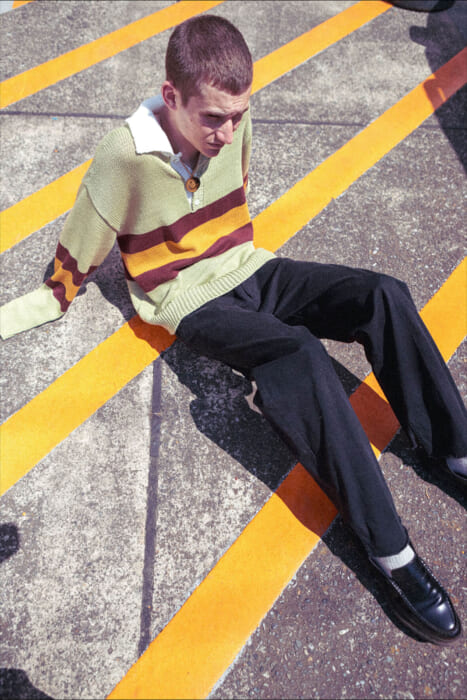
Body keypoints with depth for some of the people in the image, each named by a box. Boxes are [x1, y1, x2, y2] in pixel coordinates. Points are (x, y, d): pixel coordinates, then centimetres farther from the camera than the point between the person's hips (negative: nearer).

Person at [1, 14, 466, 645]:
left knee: (383, 296, -17)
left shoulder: (233, 124, -4)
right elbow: (71, 270, -7)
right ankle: (391, 553, -26)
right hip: (194, 303, -5)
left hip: (250, 271, 6)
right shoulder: (125, 157, -19)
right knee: (299, 355, -34)